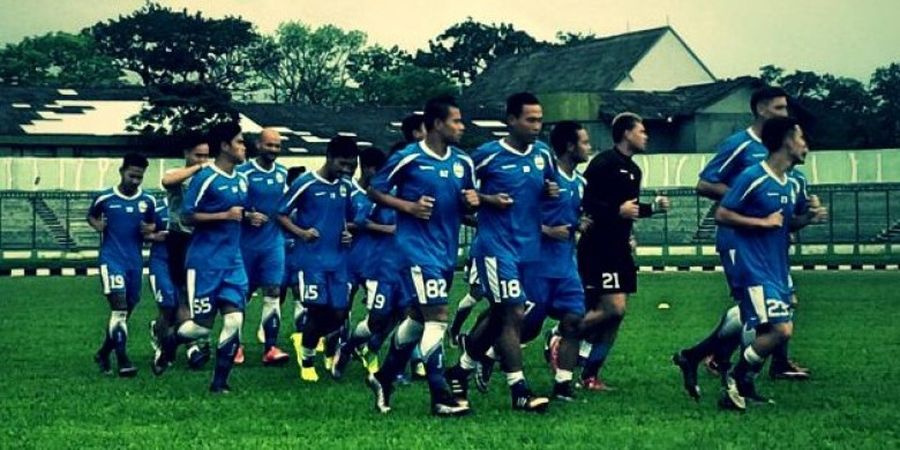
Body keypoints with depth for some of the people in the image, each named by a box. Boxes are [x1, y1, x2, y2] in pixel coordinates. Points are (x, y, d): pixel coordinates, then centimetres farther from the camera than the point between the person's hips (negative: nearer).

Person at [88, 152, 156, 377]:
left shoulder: (148, 201, 3)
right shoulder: (104, 198, -3)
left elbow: (153, 224, 17)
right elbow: (91, 216, 14)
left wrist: (150, 230, -6)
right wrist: (96, 224, -7)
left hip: (135, 262, 4)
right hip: (112, 259, -4)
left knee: (126, 311, 11)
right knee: (119, 307, -17)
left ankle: (104, 353, 30)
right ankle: (123, 361, -18)